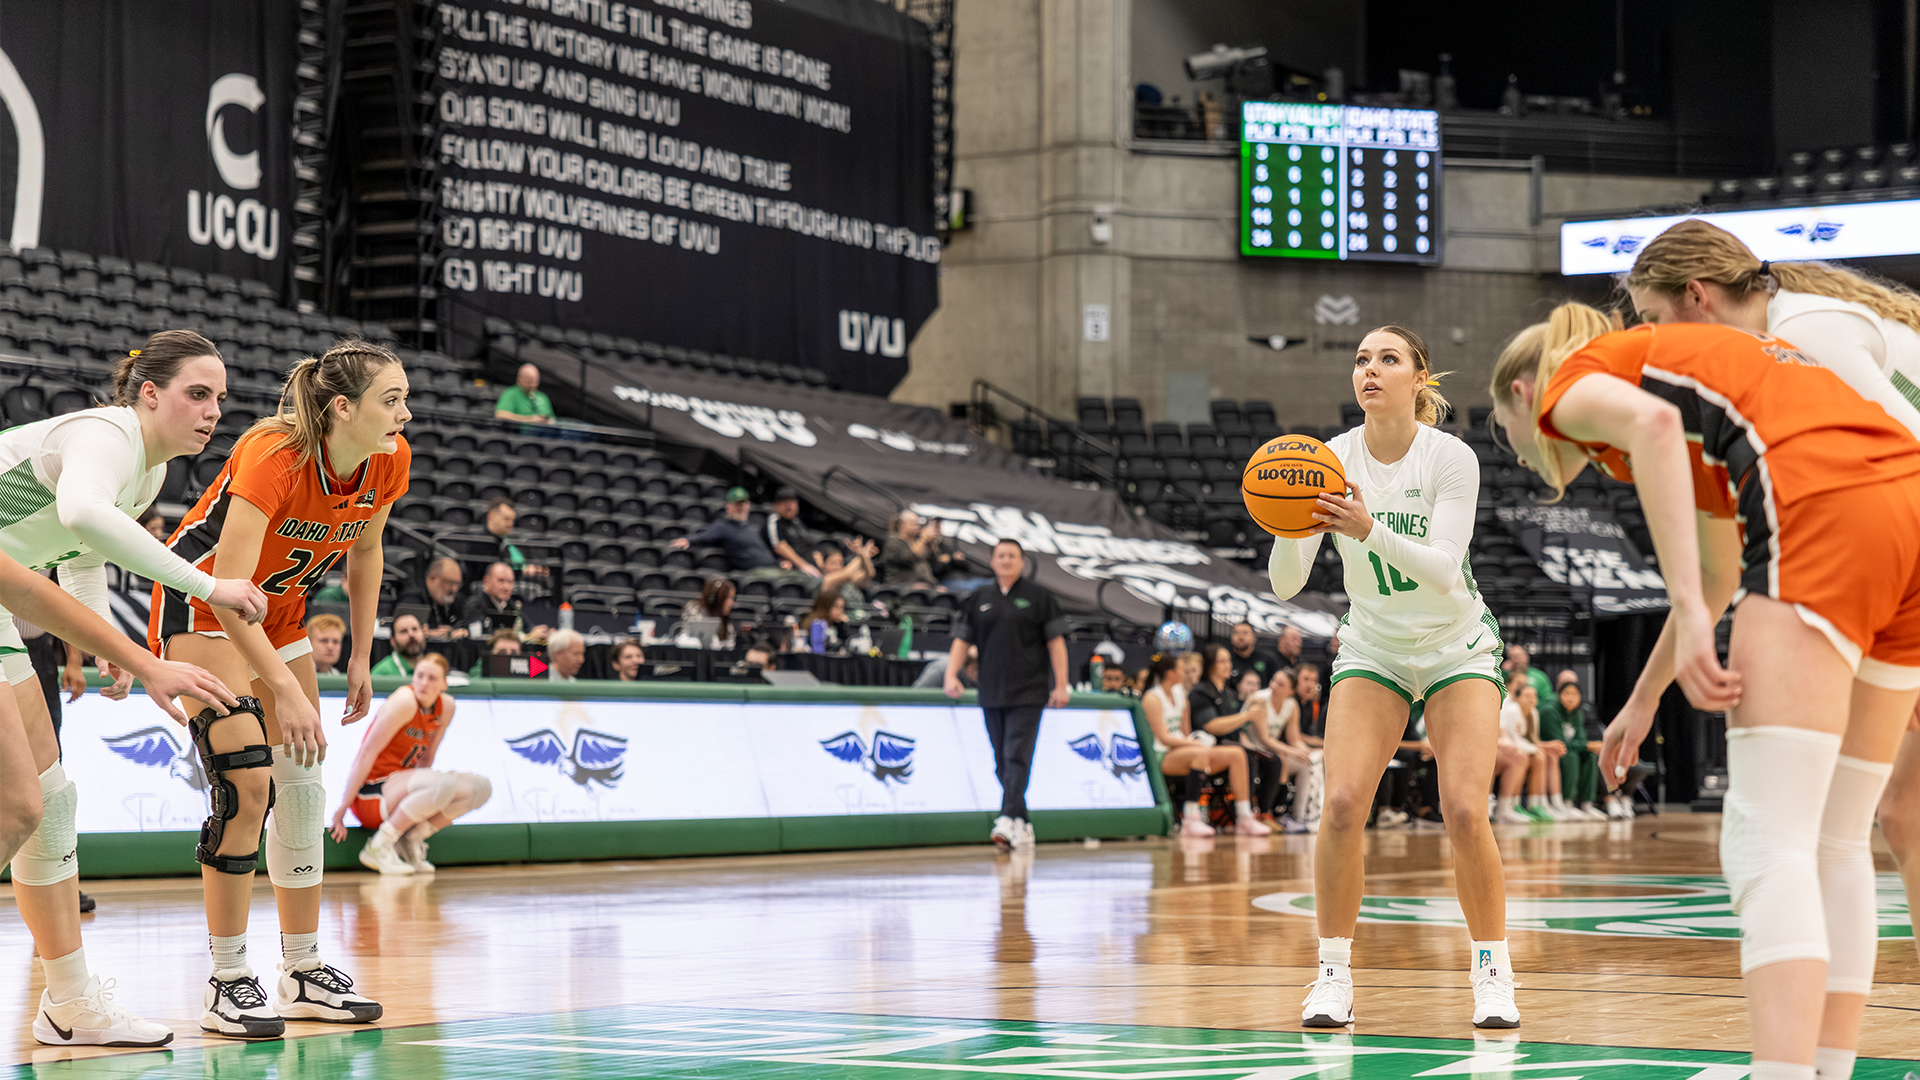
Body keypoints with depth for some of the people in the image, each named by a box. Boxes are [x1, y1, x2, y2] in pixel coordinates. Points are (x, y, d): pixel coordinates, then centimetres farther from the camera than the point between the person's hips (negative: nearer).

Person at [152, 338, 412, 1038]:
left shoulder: (388, 462, -12)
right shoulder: (273, 455, -33)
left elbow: (365, 552, 7)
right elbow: (228, 586, -36)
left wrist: (360, 659, 7)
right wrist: (285, 690, -40)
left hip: (277, 610, 7)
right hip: (201, 604, -7)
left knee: (301, 784, 5)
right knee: (247, 783, -17)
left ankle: (304, 974, 14)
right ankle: (228, 985, -10)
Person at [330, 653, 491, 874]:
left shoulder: (446, 706, 4)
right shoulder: (405, 701, -18)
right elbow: (367, 753, -17)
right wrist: (343, 807, -17)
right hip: (370, 792, -8)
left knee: (480, 788, -8)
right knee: (444, 784, -34)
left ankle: (412, 839, -2)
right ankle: (378, 846, -20)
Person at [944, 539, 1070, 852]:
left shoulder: (1038, 597, 4)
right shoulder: (978, 598, 12)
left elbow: (1055, 641, 3)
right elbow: (962, 640, 11)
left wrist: (1061, 684, -3)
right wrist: (951, 674, -4)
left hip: (1028, 693, -4)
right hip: (991, 694, 4)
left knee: (1017, 757, -15)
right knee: (1003, 764, 6)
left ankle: (1009, 821, -25)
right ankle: (1023, 827, 14)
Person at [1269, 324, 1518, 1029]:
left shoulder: (1451, 459, -17)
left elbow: (1442, 569, -28)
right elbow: (1285, 584, -14)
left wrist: (1369, 529, -43)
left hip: (1458, 647, -2)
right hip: (1372, 648, 2)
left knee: (1464, 812, -17)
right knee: (1341, 804, -16)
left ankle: (1493, 974, 0)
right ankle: (1334, 976, -4)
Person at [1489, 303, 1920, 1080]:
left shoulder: (1573, 378, 13)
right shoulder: (1682, 362, 37)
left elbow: (1651, 421, -13)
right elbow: (1718, 574, 49)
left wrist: (1690, 615, -19)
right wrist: (1644, 698, 61)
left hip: (1825, 506, -8)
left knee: (1768, 846, -14)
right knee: (1833, 843, 14)